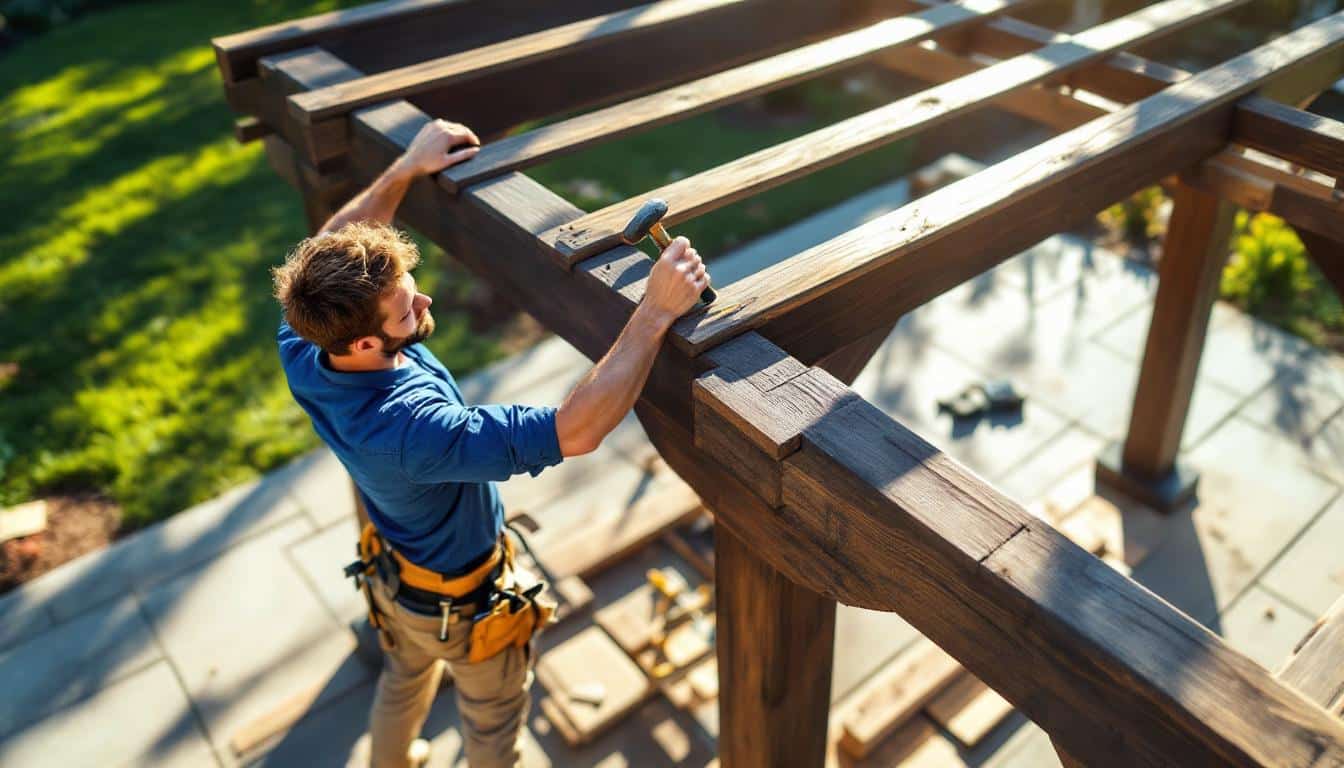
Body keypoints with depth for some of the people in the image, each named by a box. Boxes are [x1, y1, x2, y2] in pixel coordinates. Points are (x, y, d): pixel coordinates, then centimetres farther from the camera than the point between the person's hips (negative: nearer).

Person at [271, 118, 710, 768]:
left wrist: (405, 170, -11)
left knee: (403, 682, 38)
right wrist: (655, 312, -53)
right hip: (464, 606, -7)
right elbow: (574, 433, -54)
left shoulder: (302, 356, -24)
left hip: (392, 575, 7)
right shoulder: (413, 429, -47)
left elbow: (327, 251, -6)